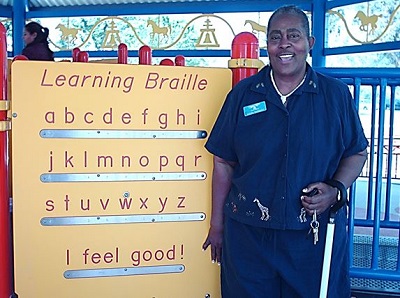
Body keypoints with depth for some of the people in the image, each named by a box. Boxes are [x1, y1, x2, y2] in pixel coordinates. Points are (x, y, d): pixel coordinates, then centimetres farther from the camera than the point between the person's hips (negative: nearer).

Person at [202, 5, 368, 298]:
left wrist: (335, 189, -11)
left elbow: (357, 153, 9)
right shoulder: (242, 94, 1)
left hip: (317, 234, 0)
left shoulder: (336, 94, 1)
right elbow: (224, 162, 4)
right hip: (248, 234, 1)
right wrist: (217, 226, 5)